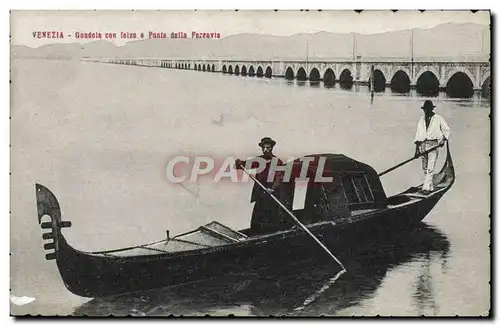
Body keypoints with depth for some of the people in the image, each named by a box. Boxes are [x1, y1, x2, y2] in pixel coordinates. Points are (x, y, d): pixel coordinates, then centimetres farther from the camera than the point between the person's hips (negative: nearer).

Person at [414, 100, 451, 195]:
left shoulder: (438, 118, 4)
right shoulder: (421, 120, 15)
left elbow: (446, 130, 8)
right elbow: (418, 134, 13)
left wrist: (444, 139, -10)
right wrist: (417, 148, 8)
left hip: (434, 144, -5)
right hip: (423, 144, 5)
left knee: (430, 168, -12)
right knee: (425, 168, 7)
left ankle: (426, 188, -17)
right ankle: (430, 186, 16)